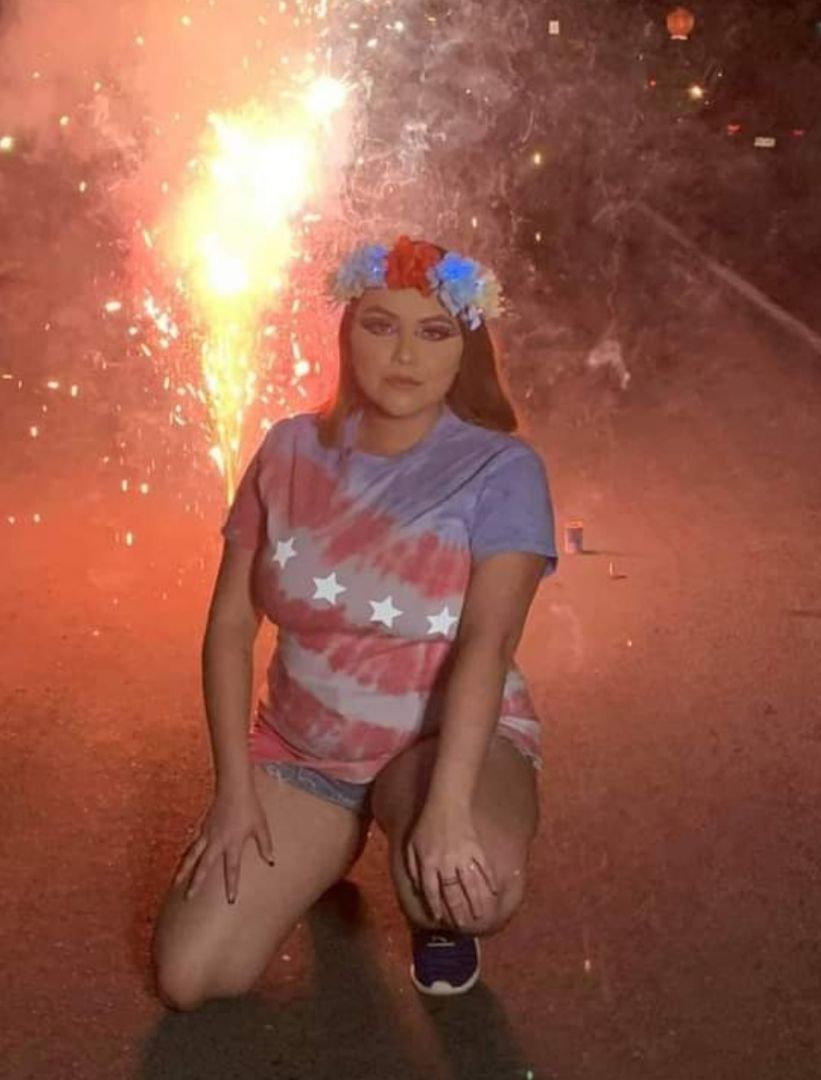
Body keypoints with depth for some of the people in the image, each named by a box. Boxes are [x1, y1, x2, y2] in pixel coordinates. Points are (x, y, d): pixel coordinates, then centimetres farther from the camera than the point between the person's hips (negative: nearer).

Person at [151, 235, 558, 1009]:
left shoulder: (501, 468, -15)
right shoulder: (291, 450, -3)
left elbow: (488, 642, -27)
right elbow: (231, 623, 0)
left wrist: (446, 803, -40)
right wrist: (234, 787, -7)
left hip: (447, 740, -3)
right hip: (301, 748, 4)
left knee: (472, 888, -38)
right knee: (187, 978, -8)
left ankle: (435, 916, 3)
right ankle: (324, 843, 23)